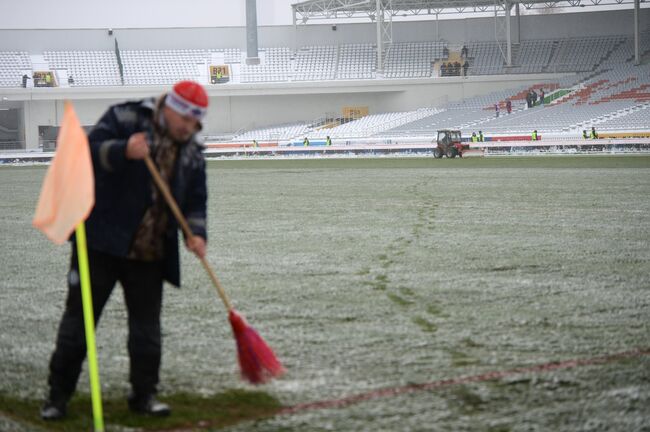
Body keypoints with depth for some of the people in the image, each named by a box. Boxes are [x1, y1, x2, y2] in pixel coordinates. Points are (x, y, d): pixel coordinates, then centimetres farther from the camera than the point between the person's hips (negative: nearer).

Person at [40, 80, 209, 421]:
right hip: (101, 242, -4)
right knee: (80, 316, 1)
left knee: (147, 325, 6)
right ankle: (58, 394, 10)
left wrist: (196, 233, -8)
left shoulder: (192, 153, 9)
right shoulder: (125, 119, -5)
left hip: (150, 253, 4)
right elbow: (91, 148, -16)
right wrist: (123, 151, -35)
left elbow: (195, 201, 11)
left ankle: (144, 394, 19)